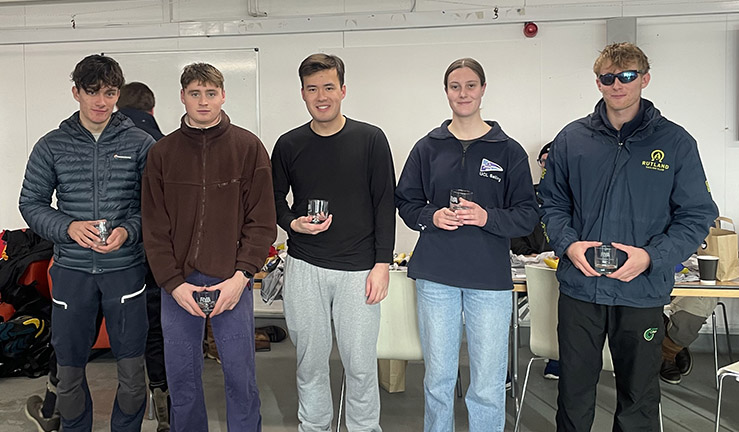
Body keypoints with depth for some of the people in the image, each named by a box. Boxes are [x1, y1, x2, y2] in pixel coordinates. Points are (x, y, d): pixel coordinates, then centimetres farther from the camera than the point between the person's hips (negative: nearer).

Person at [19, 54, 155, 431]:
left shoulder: (140, 143, 0)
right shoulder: (52, 145, 4)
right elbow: (31, 202, 6)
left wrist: (128, 231, -16)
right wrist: (69, 228, -11)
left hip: (125, 267, -1)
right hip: (72, 269, 1)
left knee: (132, 369, 6)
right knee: (68, 370, 12)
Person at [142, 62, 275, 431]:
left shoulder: (248, 147, 0)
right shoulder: (162, 152, 6)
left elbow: (261, 221, -2)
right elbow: (154, 227, 3)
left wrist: (241, 276, -11)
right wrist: (174, 283, -6)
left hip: (231, 281, -2)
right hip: (177, 283, 2)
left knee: (241, 376, 6)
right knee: (181, 377, 13)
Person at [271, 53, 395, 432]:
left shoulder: (370, 139, 0)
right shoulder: (289, 145, 7)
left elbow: (385, 204, -1)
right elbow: (274, 199, 16)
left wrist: (382, 263, -6)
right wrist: (292, 223, -5)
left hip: (358, 269, -2)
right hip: (304, 268, 2)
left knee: (360, 363, 3)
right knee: (310, 359, 11)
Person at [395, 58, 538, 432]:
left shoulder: (508, 150, 3)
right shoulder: (427, 148, 7)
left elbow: (528, 215, 2)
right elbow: (406, 203, 11)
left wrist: (487, 217, -16)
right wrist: (432, 216, -9)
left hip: (490, 278, -1)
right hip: (435, 276, 1)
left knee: (488, 386, 3)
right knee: (437, 379, 11)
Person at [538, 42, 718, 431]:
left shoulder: (675, 142, -2)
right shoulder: (572, 138, 3)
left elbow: (697, 216, -1)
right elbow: (552, 202, 8)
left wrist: (651, 256, -16)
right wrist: (568, 244, -10)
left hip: (642, 293, -1)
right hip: (579, 287, 1)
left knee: (639, 401, 15)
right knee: (573, 393, 15)